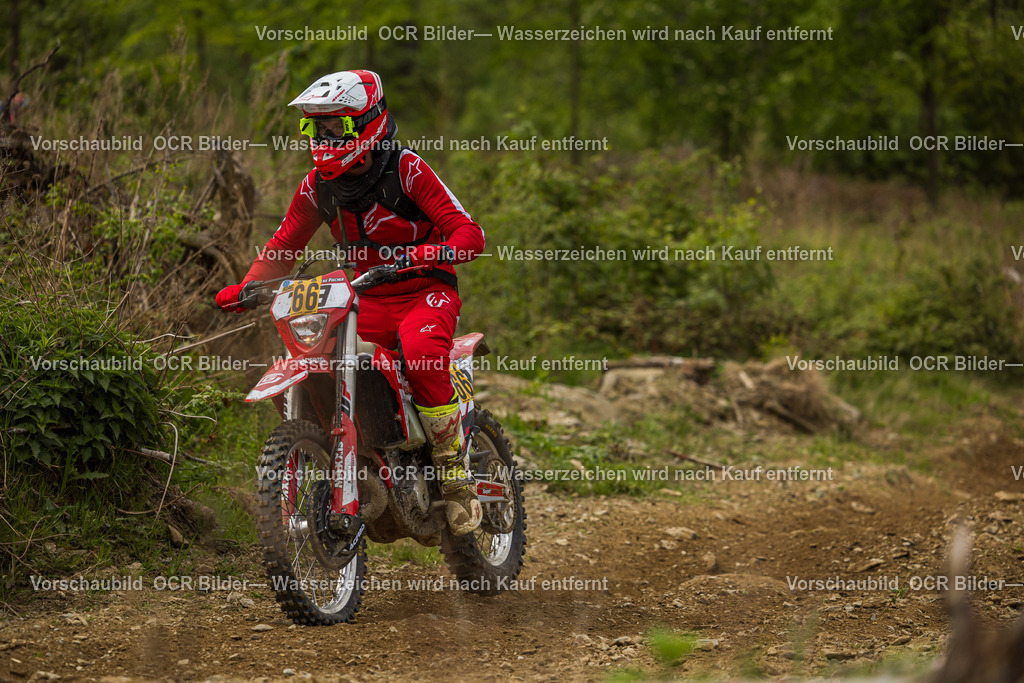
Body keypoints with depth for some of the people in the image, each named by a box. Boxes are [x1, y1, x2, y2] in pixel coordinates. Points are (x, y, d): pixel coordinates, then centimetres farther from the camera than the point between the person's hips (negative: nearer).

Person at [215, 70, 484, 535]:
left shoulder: (407, 169, -12)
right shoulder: (318, 185, 4)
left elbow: (470, 234, -17)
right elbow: (284, 245, 13)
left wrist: (429, 253, -38)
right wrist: (245, 288, -5)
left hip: (426, 292, -5)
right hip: (367, 301, 6)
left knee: (421, 354, -39)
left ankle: (455, 472, -24)